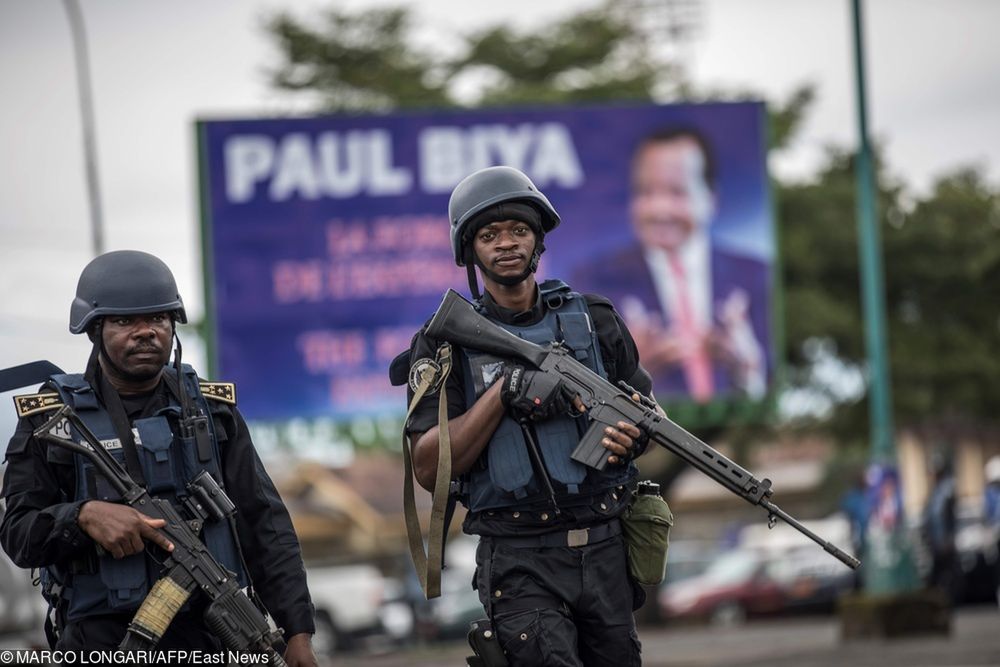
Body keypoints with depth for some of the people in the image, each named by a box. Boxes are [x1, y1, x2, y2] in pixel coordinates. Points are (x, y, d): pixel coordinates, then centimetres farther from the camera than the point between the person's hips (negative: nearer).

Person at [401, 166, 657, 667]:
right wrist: (504, 393, -16)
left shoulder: (594, 319, 10)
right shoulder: (445, 343, 1)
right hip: (519, 564, -4)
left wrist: (631, 436, -5)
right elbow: (429, 469, -7)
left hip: (605, 550, 4)